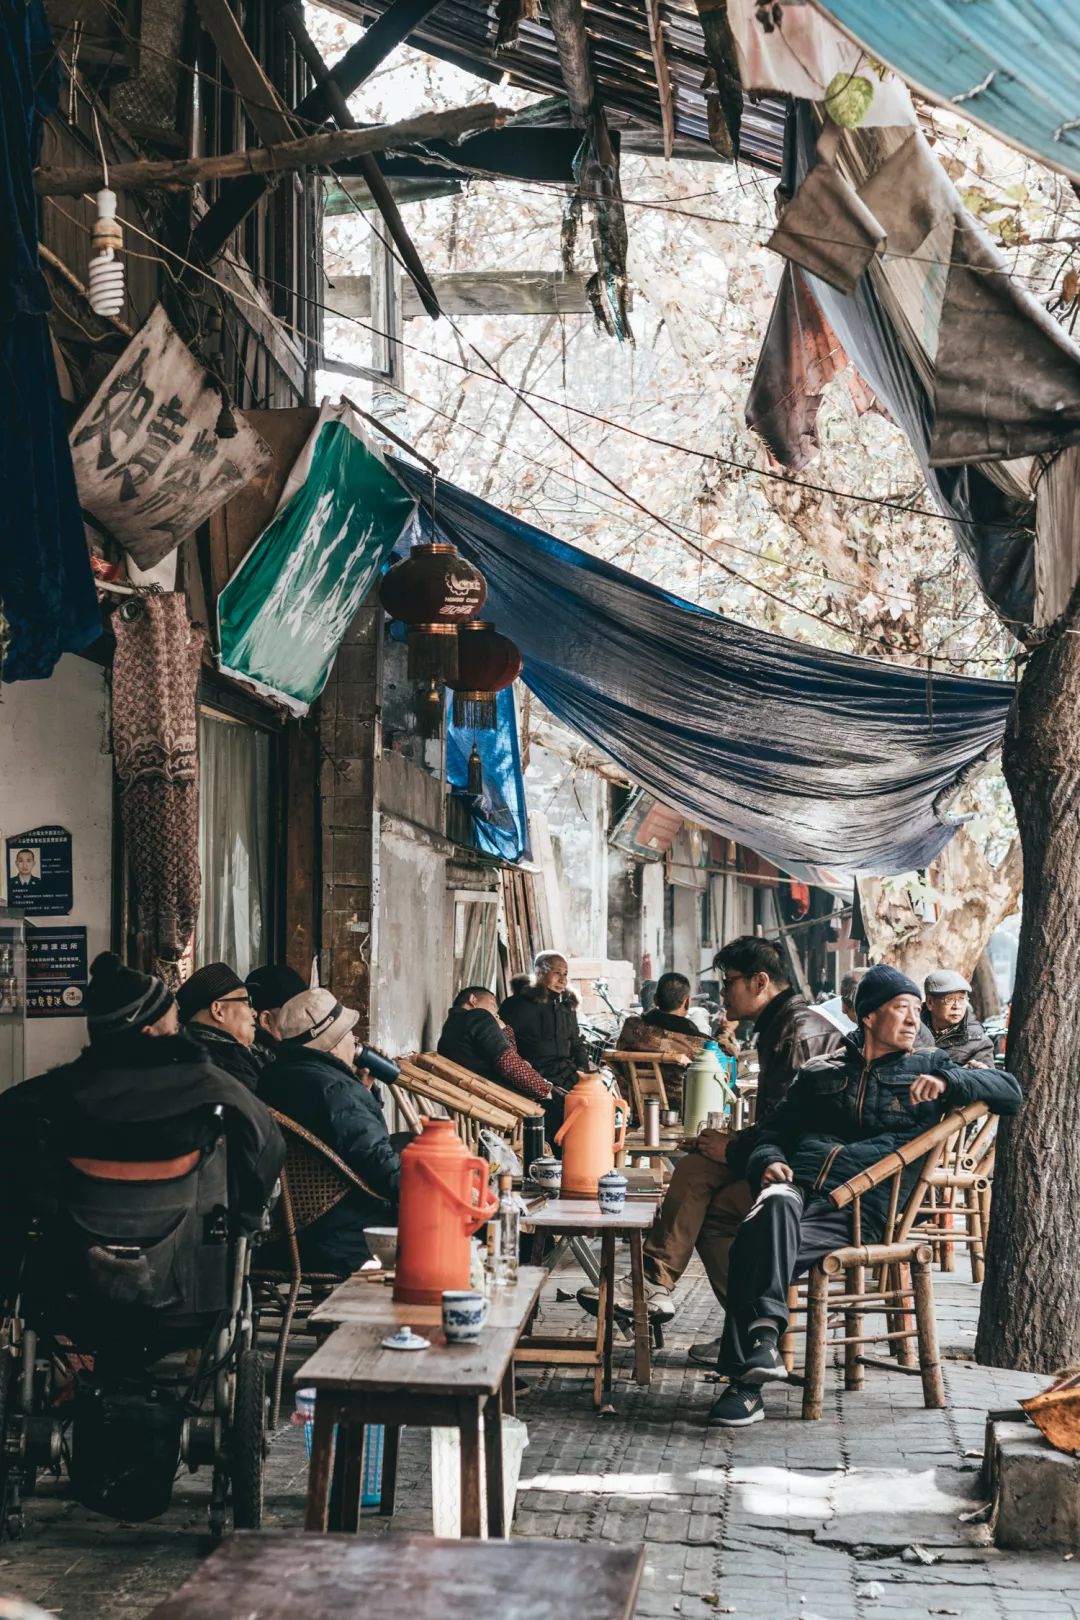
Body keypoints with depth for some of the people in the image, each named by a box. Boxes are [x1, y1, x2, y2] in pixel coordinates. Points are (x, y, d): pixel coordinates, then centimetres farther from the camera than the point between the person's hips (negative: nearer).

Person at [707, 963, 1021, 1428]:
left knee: (756, 1250, -31)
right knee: (777, 1204, -38)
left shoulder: (927, 1068, 21)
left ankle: (745, 1380, -33)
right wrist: (769, 1162, 0)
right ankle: (764, 1329, -43)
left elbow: (1009, 1092, 11)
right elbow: (774, 1131, 24)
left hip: (862, 1209, -2)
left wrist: (948, 1083, -7)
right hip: (798, 1184, 2)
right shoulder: (821, 1072, 27)